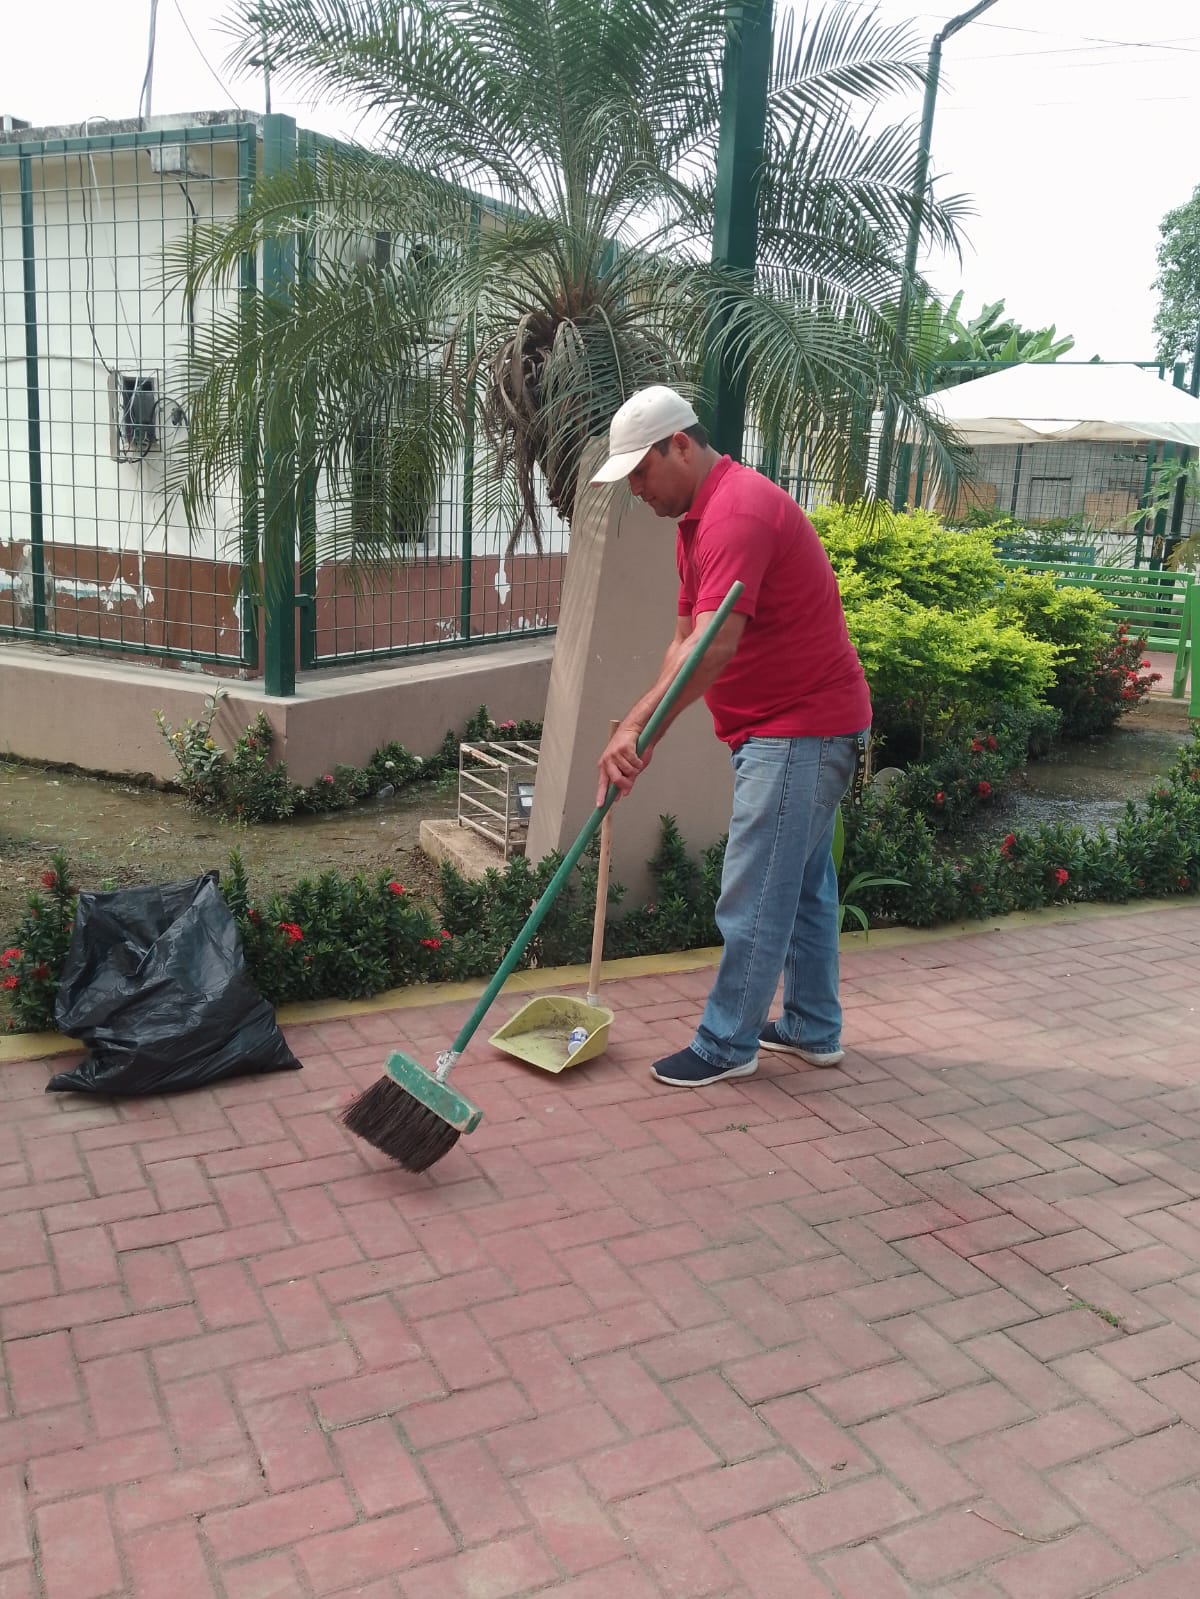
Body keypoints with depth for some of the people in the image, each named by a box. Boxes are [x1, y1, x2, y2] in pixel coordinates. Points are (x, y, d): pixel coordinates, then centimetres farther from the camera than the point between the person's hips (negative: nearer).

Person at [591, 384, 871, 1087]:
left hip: (799, 732, -11)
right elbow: (686, 639, 10)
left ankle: (727, 1044, 11)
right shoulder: (698, 518, 13)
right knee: (805, 884, 18)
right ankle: (813, 1028, 31)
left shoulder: (738, 509, -22)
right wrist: (643, 726, -3)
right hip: (803, 724, 11)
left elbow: (715, 645, -34)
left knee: (754, 898, -2)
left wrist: (638, 726, -38)